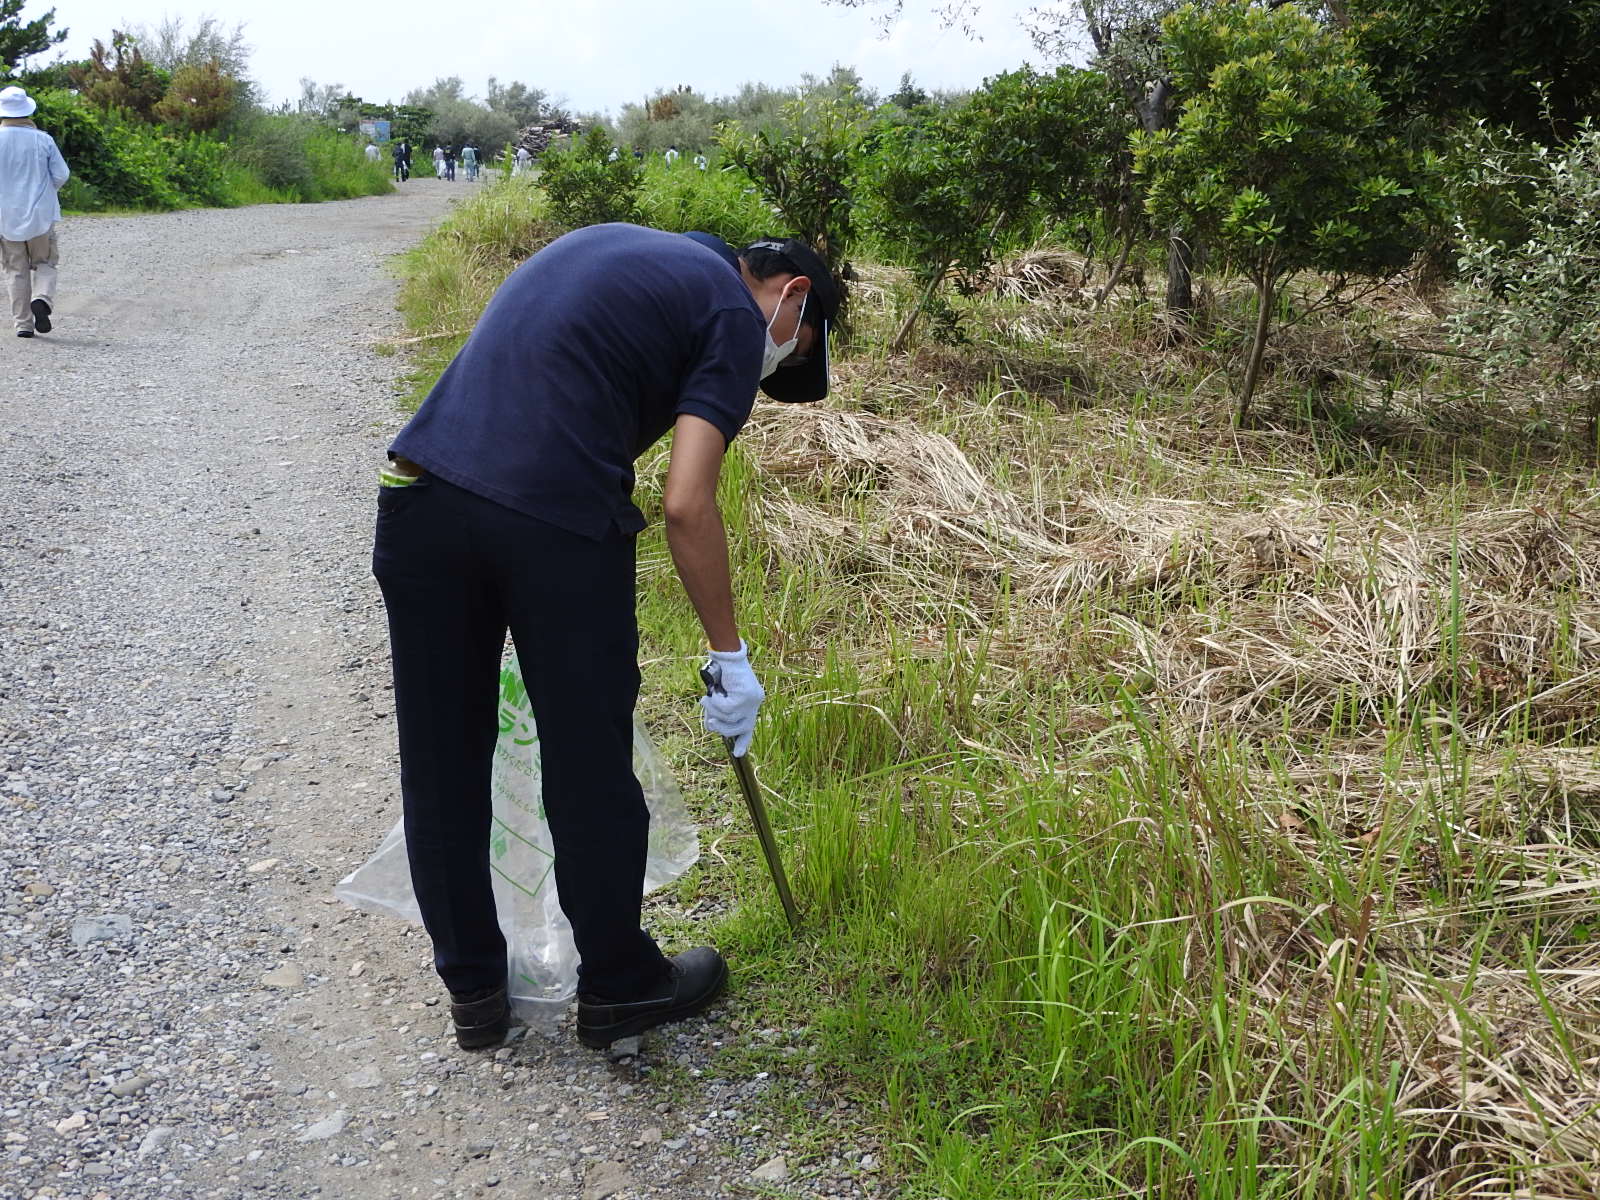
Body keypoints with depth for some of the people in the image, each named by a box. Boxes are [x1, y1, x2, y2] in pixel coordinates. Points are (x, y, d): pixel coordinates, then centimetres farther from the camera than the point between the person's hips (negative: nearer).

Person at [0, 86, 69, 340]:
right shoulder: (43, 140, -5)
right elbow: (62, 175, -3)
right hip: (40, 214, 0)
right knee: (44, 263, 13)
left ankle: (23, 323, 6)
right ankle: (42, 299, -16)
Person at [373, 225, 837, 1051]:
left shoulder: (608, 242, 26)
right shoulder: (734, 318, 4)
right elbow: (686, 505, -8)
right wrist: (729, 656, 0)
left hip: (418, 493, 7)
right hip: (554, 524, -7)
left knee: (441, 764, 15)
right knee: (588, 771, 10)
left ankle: (472, 987, 29)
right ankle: (617, 985, 28)